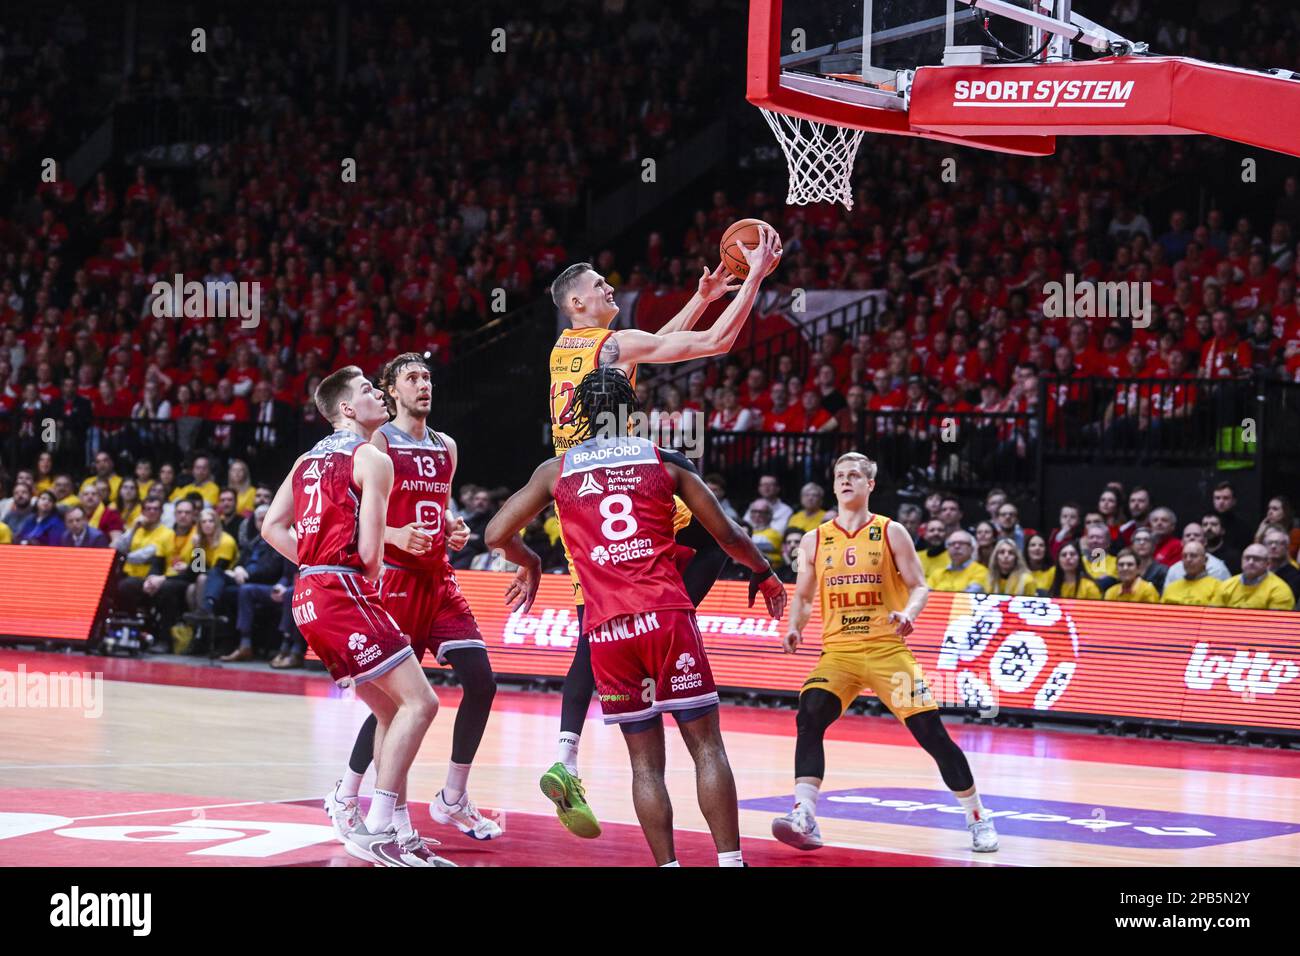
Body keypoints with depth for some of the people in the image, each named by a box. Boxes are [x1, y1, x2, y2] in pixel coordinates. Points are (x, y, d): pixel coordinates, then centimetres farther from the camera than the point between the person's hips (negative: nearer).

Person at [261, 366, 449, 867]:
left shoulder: (308, 460, 18)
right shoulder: (372, 459, -7)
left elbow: (272, 528, 17)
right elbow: (370, 550, -13)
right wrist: (372, 576, 8)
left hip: (310, 596, 9)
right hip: (346, 595, -9)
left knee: (391, 711, 16)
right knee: (419, 702, -10)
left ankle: (397, 831, 16)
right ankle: (375, 831, -17)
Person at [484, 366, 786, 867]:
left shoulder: (556, 470, 10)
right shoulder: (665, 462, 8)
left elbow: (497, 535, 11)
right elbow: (727, 534, 11)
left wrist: (528, 563, 33)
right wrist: (764, 573, 29)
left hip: (607, 629, 1)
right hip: (667, 616, -1)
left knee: (645, 759, 9)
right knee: (707, 746, 2)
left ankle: (667, 865, 2)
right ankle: (730, 860, -5)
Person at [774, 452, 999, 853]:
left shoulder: (891, 533, 3)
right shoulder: (814, 541, 9)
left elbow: (919, 587, 3)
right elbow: (803, 597, 18)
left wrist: (909, 613, -20)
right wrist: (794, 628, -3)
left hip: (888, 649, -2)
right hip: (838, 651, 2)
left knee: (931, 733, -6)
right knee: (809, 718, -24)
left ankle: (978, 818, 11)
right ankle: (804, 820, -26)